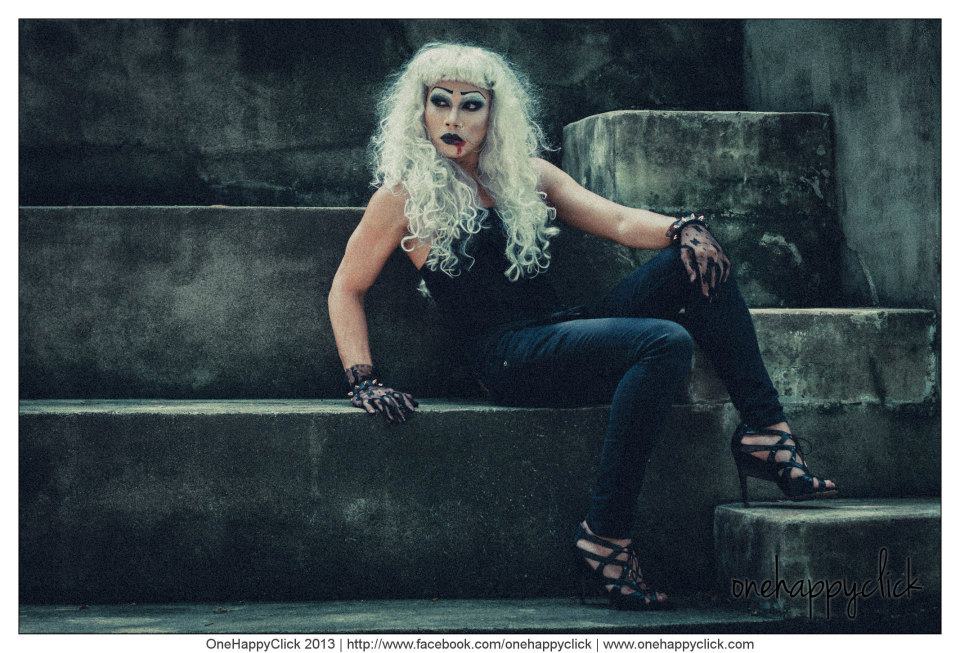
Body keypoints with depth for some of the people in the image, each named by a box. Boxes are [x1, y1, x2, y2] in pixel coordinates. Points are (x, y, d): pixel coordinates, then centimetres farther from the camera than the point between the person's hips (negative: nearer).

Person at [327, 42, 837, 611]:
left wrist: (682, 229, -13)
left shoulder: (528, 176, 18)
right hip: (510, 359, -6)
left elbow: (619, 220, 8)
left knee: (696, 259, -15)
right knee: (667, 342, -30)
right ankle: (606, 535, -28)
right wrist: (363, 381, -5)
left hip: (567, 330, 6)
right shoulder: (404, 197, 6)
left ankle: (764, 429, -17)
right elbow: (346, 291, 8)